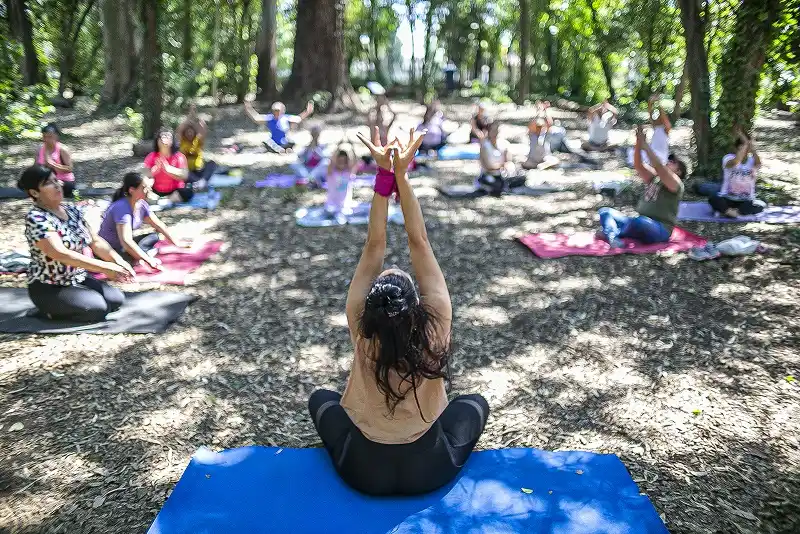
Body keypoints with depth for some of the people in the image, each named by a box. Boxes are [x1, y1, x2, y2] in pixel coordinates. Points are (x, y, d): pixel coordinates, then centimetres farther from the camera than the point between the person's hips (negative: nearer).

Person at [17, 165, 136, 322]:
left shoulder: (72, 210, 4)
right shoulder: (36, 219, -19)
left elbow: (95, 241, 4)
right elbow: (62, 254, -30)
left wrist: (117, 260, -14)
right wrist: (104, 267, -34)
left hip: (78, 279, 8)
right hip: (47, 288, -8)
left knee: (116, 299, -8)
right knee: (97, 307, -25)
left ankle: (61, 307, 9)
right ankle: (52, 311, 1)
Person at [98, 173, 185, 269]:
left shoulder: (141, 204, -5)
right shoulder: (122, 208, -28)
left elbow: (159, 225, 7)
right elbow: (126, 241, -35)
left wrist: (176, 243, 4)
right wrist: (149, 260, -35)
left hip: (125, 246, 9)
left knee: (155, 236, 0)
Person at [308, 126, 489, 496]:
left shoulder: (362, 332, -25)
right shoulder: (435, 329, -26)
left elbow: (374, 245, -22)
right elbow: (418, 243, -22)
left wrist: (384, 175, -25)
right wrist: (401, 175, -24)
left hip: (364, 472, 0)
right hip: (429, 471, 0)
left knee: (320, 398, 26)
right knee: (476, 403, 26)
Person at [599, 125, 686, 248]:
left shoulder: (676, 184, -2)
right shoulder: (653, 179, 19)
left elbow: (659, 168, -19)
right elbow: (638, 165, 3)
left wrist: (645, 145, -20)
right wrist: (638, 143, -9)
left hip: (660, 231, -7)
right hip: (641, 225, 7)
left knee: (641, 221, -43)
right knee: (605, 211, -8)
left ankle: (608, 232, -28)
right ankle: (613, 238, -38)